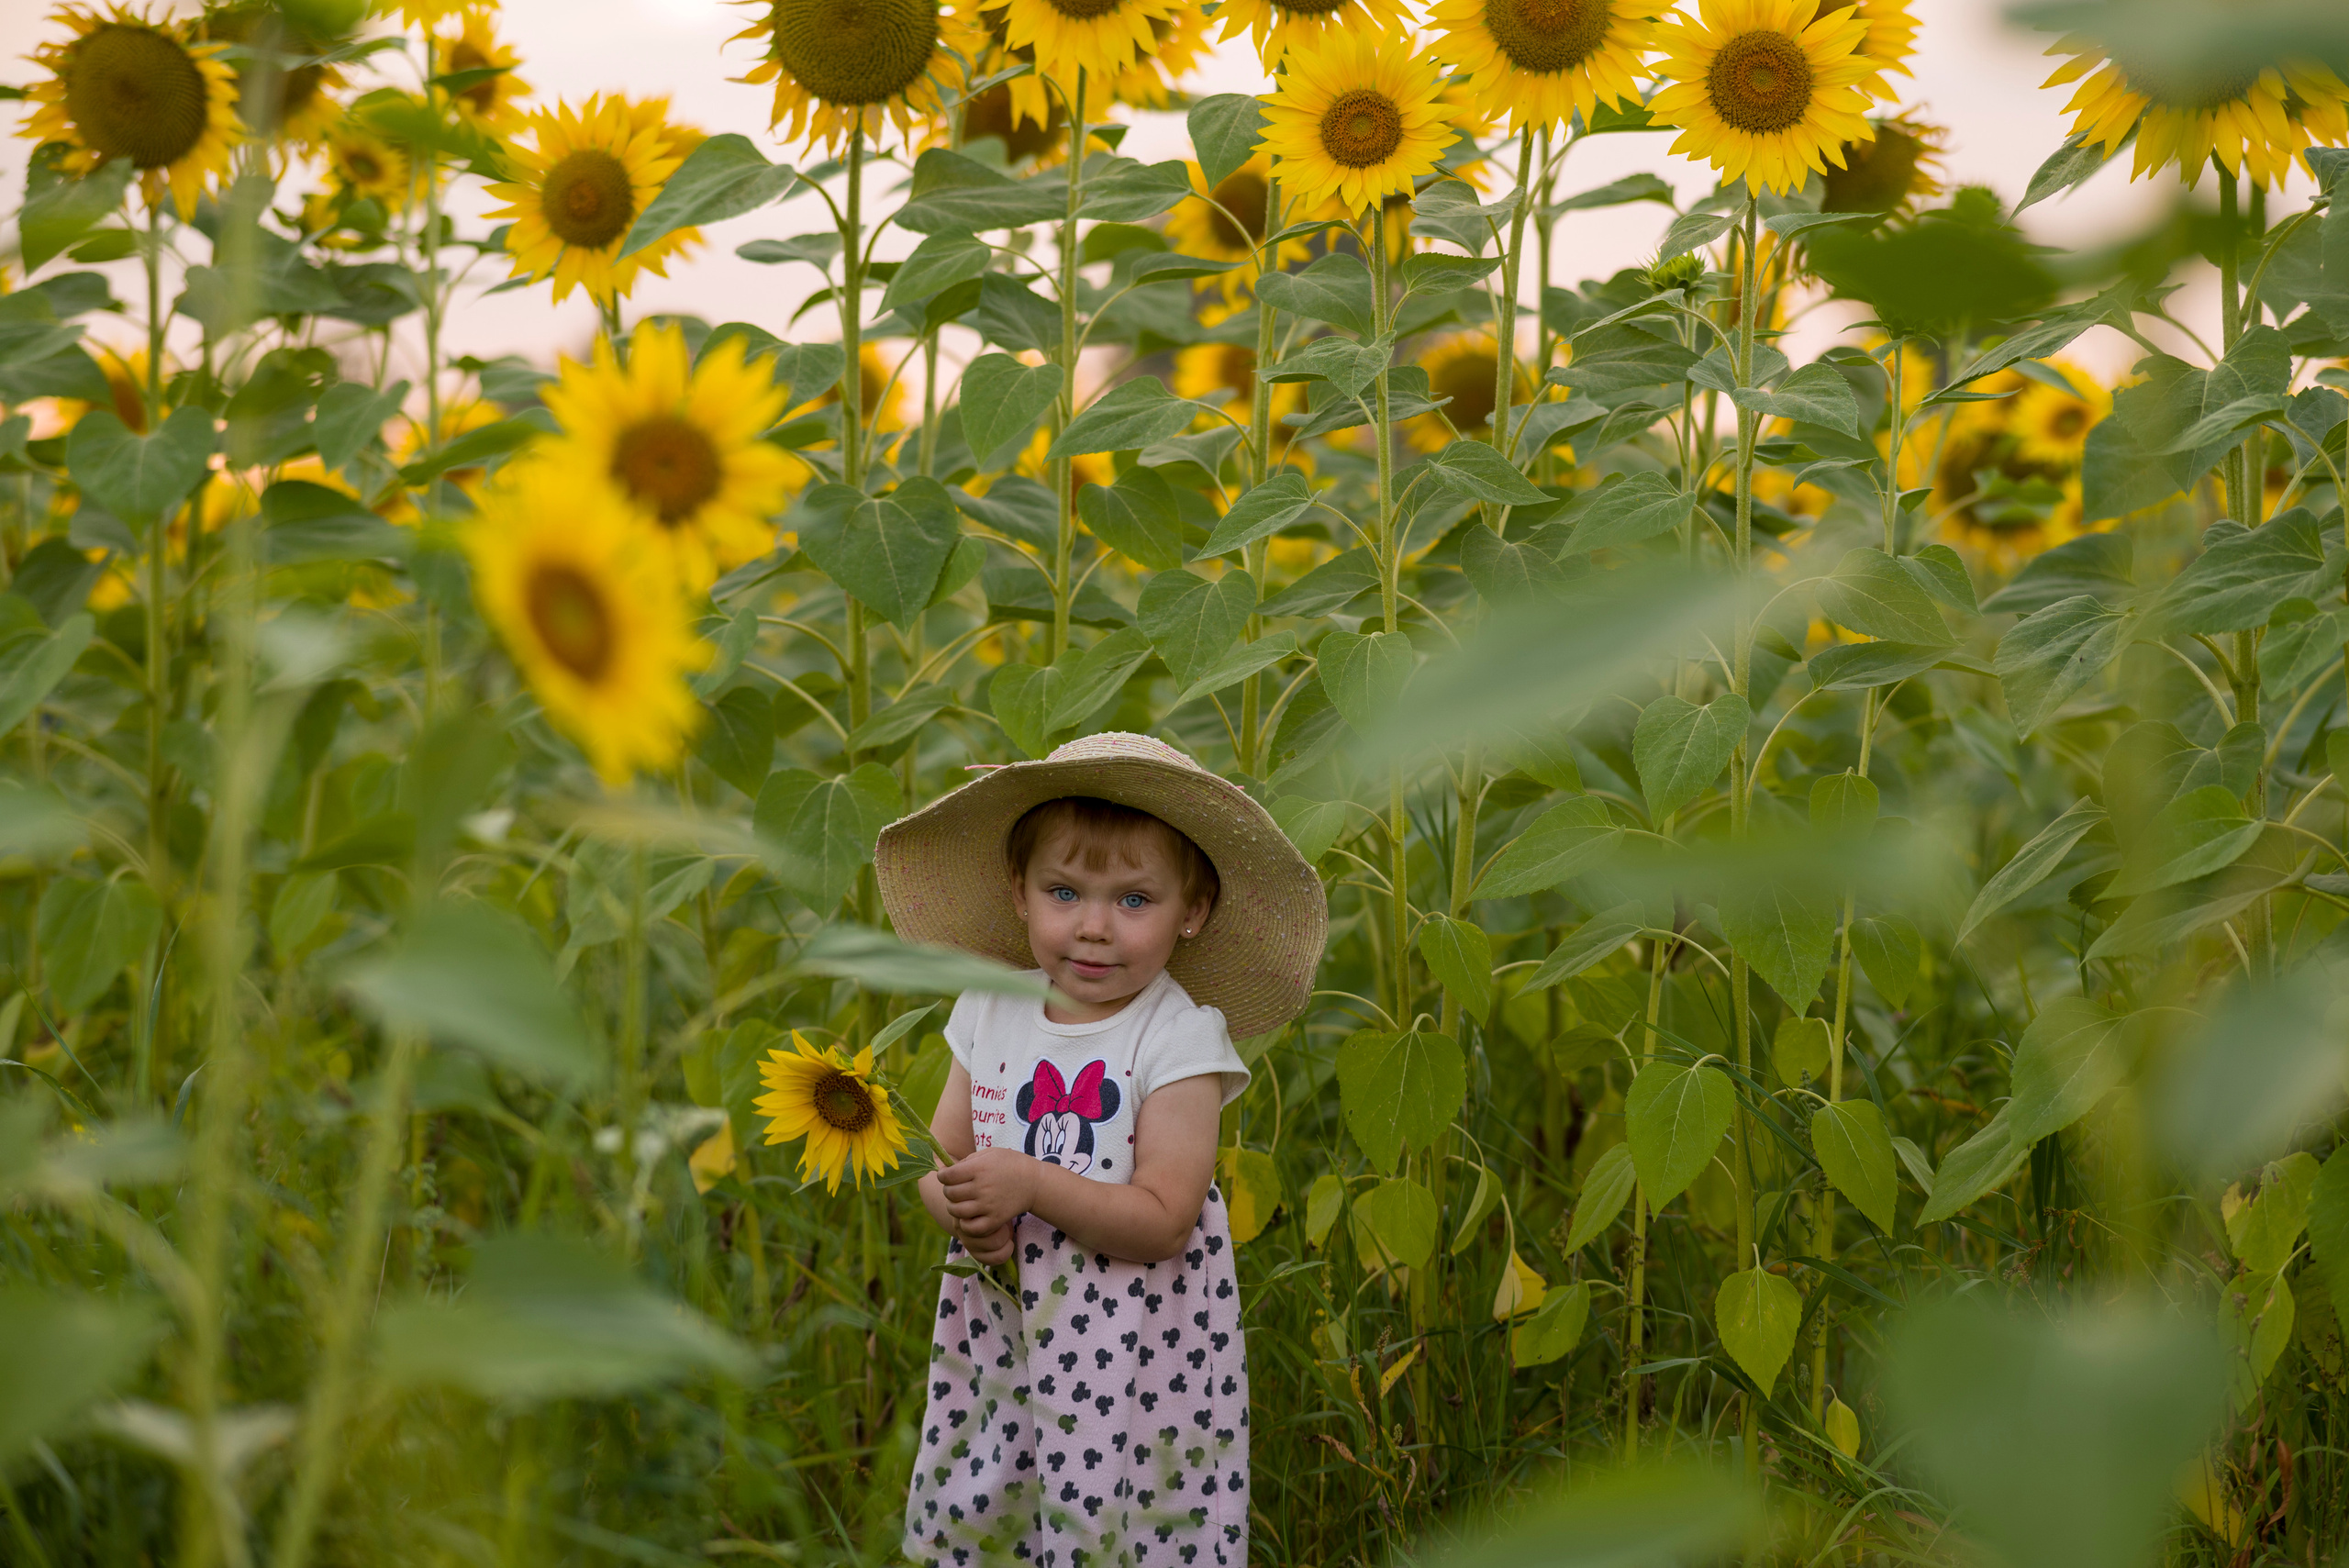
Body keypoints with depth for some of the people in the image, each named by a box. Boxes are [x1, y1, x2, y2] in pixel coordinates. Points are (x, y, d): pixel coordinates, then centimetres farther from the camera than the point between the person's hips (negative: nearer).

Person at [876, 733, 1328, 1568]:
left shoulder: (1180, 1037, -12)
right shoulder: (989, 1013, 4)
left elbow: (1163, 1221, -18)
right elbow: (941, 1160, 8)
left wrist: (1031, 1183, -26)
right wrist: (962, 1209, -15)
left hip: (1134, 1340, -4)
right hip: (1001, 1327, 4)